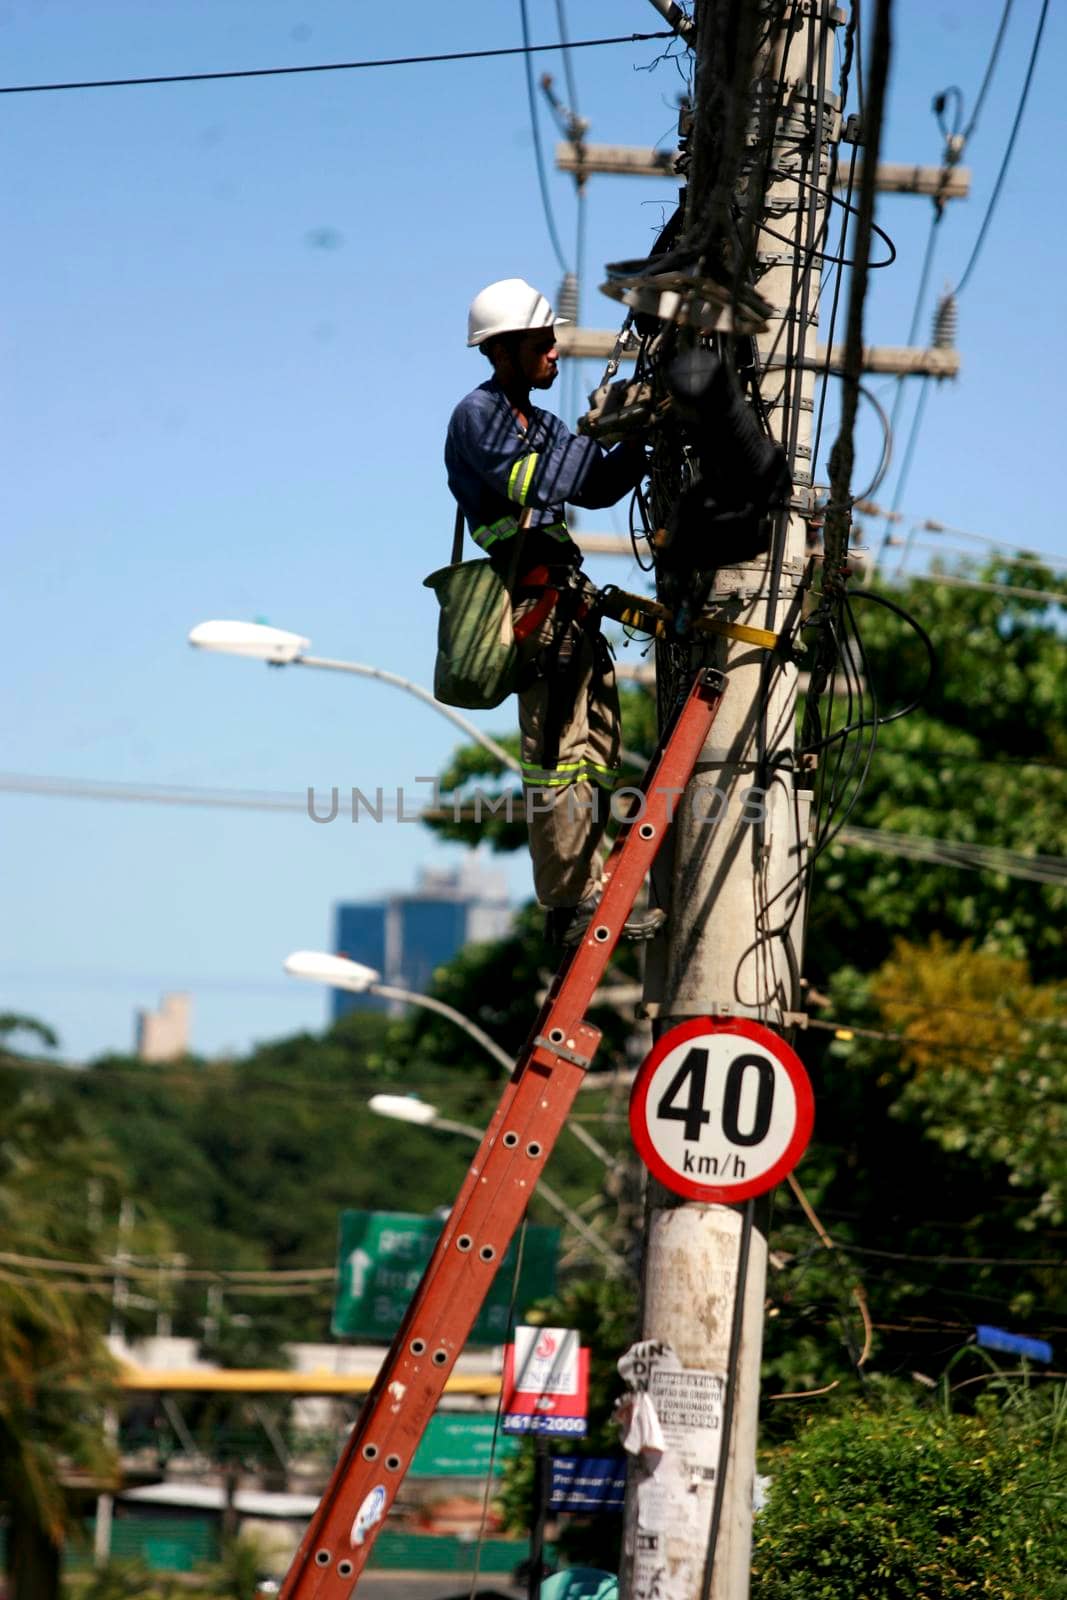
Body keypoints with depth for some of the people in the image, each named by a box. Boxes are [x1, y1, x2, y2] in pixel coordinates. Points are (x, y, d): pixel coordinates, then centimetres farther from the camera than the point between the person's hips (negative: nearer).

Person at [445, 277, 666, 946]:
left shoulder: (540, 425, 25)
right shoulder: (477, 415, -3)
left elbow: (596, 487, 23)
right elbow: (532, 486, -17)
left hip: (571, 602, 10)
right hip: (538, 597, -10)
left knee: (594, 755, 8)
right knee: (558, 755, -13)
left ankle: (583, 896, 11)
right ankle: (571, 905, -15)